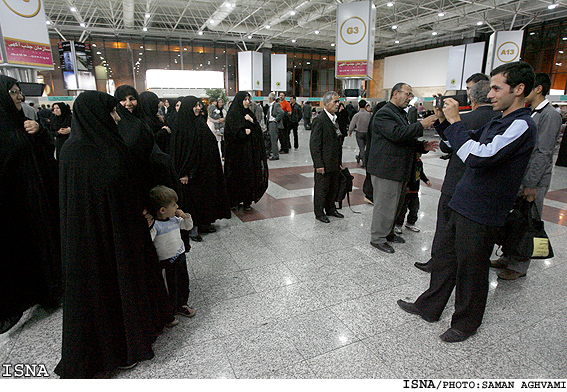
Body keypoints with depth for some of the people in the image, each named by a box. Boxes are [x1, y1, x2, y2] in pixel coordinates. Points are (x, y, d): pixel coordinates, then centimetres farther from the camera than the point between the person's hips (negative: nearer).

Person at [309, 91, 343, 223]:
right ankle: (319, 213, 19)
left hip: (335, 163, 8)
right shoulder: (319, 120, -15)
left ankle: (331, 209, 34)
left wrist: (339, 161, 15)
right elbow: (314, 145, -17)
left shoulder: (335, 119, 12)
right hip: (324, 163, -8)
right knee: (321, 189, 4)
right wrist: (319, 164, -20)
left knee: (334, 188, 17)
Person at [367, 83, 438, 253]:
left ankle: (388, 232, 34)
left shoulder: (400, 113, 20)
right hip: (386, 170, -10)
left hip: (398, 170, 10)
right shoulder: (384, 114, -12)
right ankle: (377, 238, 12)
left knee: (395, 204, 18)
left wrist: (422, 145, 8)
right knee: (384, 205, -2)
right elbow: (397, 134, -26)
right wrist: (421, 125, -20)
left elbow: (406, 141, 24)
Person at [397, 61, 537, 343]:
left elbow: (478, 156, -29)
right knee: (446, 258, 17)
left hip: (481, 214, -9)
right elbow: (470, 141, 21)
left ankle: (466, 324, 29)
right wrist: (447, 121, 6)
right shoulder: (499, 121, 12)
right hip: (463, 204, 9)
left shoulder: (521, 126, -17)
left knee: (471, 270, 7)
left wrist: (455, 121, -20)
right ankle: (429, 308, 34)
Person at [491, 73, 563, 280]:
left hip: (534, 181, -8)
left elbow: (543, 154, -17)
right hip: (518, 178, 8)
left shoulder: (550, 115, -12)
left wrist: (531, 184, -19)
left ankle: (519, 266, 13)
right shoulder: (531, 114, 14)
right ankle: (508, 258, 27)